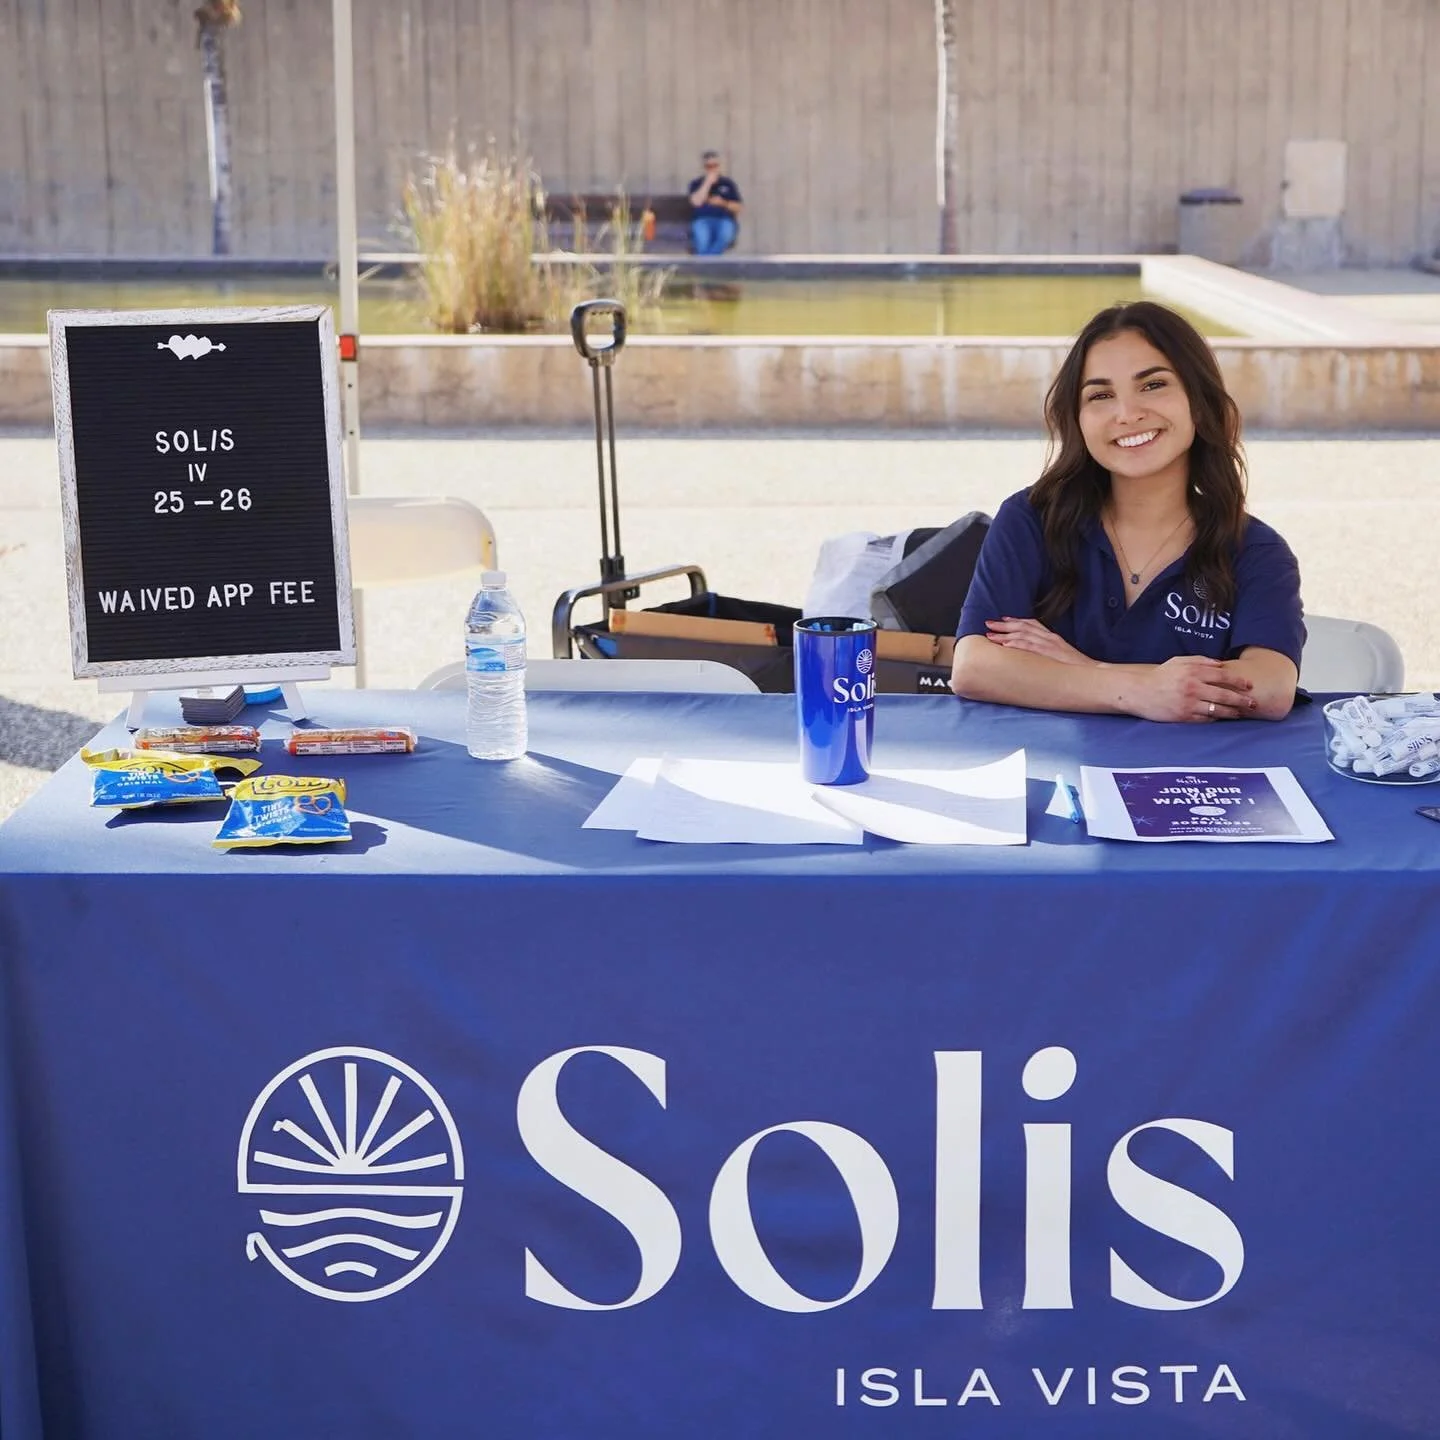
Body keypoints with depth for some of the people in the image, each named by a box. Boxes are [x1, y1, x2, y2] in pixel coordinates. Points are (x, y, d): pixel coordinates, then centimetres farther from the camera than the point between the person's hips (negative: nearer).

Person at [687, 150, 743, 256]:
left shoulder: (728, 183, 15)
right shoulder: (696, 183, 12)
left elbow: (739, 207, 12)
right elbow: (696, 202, -8)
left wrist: (724, 203, -6)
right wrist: (708, 183, -6)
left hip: (725, 220, 1)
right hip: (702, 220, -1)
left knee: (725, 236, -37)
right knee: (702, 238, -37)